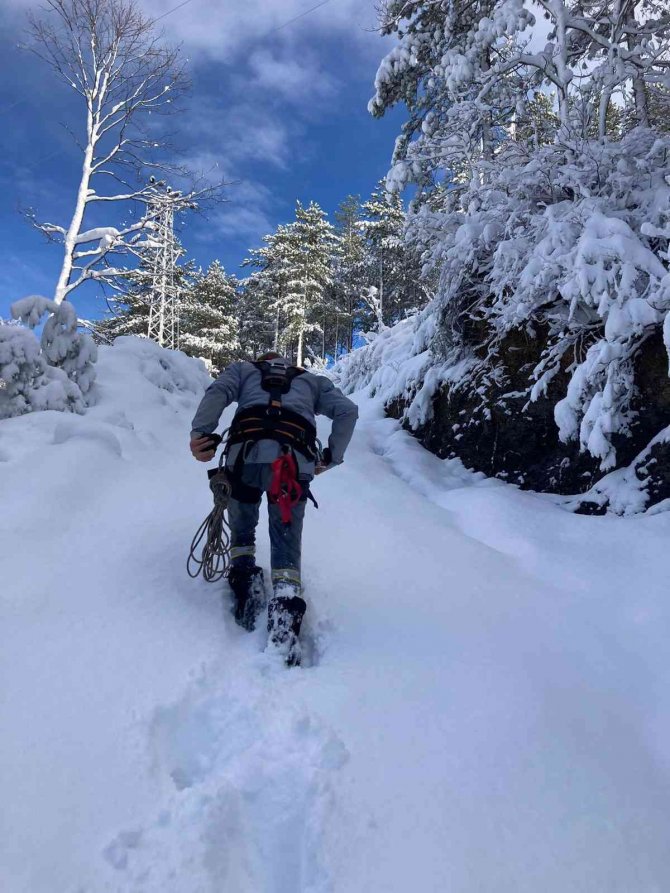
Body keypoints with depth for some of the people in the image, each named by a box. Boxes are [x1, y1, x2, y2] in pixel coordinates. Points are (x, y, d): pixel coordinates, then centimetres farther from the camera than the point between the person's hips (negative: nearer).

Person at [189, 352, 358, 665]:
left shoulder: (243, 369, 31)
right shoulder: (312, 380, 35)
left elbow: (217, 392, 9)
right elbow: (348, 411, 21)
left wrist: (200, 433, 0)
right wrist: (331, 457, 24)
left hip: (246, 455, 0)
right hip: (296, 461, 0)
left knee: (241, 530, 24)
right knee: (287, 542, 6)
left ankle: (243, 576, 7)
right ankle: (285, 608, -12)